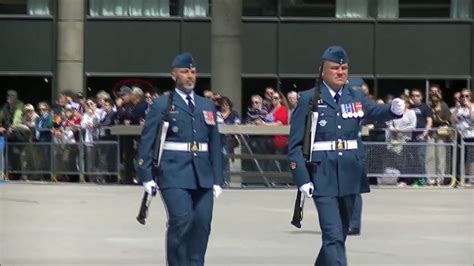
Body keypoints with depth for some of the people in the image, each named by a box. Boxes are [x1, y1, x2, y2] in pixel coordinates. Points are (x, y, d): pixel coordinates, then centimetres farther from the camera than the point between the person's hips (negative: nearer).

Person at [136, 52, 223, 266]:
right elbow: (147, 142, 1)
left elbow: (215, 144, 17)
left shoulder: (207, 106, 17)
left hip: (203, 176, 5)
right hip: (174, 175, -4)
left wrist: (217, 179, 12)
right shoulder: (162, 105, 4)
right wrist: (146, 175, -7)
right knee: (181, 221, -14)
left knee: (202, 223, -1)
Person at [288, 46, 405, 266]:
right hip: (323, 176, -5)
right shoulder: (309, 100, -2)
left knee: (340, 233, 15)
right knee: (333, 235, -12)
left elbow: (376, 111, -10)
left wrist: (394, 109, -33)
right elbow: (295, 145, -4)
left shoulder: (355, 97, 10)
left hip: (350, 175, 5)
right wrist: (302, 179, -12)